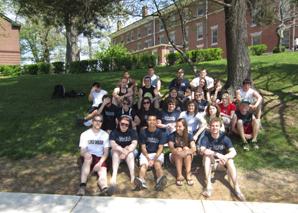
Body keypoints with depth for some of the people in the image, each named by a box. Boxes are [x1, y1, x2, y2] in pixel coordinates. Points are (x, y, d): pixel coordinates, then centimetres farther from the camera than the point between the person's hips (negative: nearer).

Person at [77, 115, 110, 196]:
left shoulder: (105, 135, 5)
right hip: (88, 158, -1)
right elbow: (82, 152, -3)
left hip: (100, 159, 1)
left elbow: (106, 152, 1)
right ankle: (82, 185, -44)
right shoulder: (85, 134, 2)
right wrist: (85, 153, -29)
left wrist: (100, 163, -18)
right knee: (88, 156, -36)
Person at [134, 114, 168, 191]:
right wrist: (148, 159, -15)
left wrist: (154, 160, -17)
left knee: (157, 164, -30)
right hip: (145, 153, 1)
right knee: (143, 165, -28)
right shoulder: (143, 132, 0)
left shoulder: (160, 132, -2)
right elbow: (143, 147, -2)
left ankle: (161, 180, -57)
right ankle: (141, 181, -54)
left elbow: (160, 148, -5)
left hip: (157, 153, -1)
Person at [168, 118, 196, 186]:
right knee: (179, 149, -30)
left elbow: (194, 148, -23)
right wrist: (177, 151, -47)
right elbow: (171, 148, -26)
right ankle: (179, 175, -34)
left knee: (186, 148, -29)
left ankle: (188, 175, -33)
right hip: (175, 158, 0)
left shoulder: (189, 135, -9)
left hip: (188, 158, 0)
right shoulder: (172, 135, -11)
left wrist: (186, 152, -45)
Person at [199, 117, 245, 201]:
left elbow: (234, 152, -25)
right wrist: (217, 154, -44)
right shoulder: (206, 137, -18)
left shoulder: (224, 138, -15)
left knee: (230, 160, -28)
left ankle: (236, 187, -26)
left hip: (222, 163, 1)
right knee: (207, 155, -31)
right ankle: (208, 185, -34)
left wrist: (224, 157, -44)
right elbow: (202, 150, -35)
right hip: (210, 162, -1)